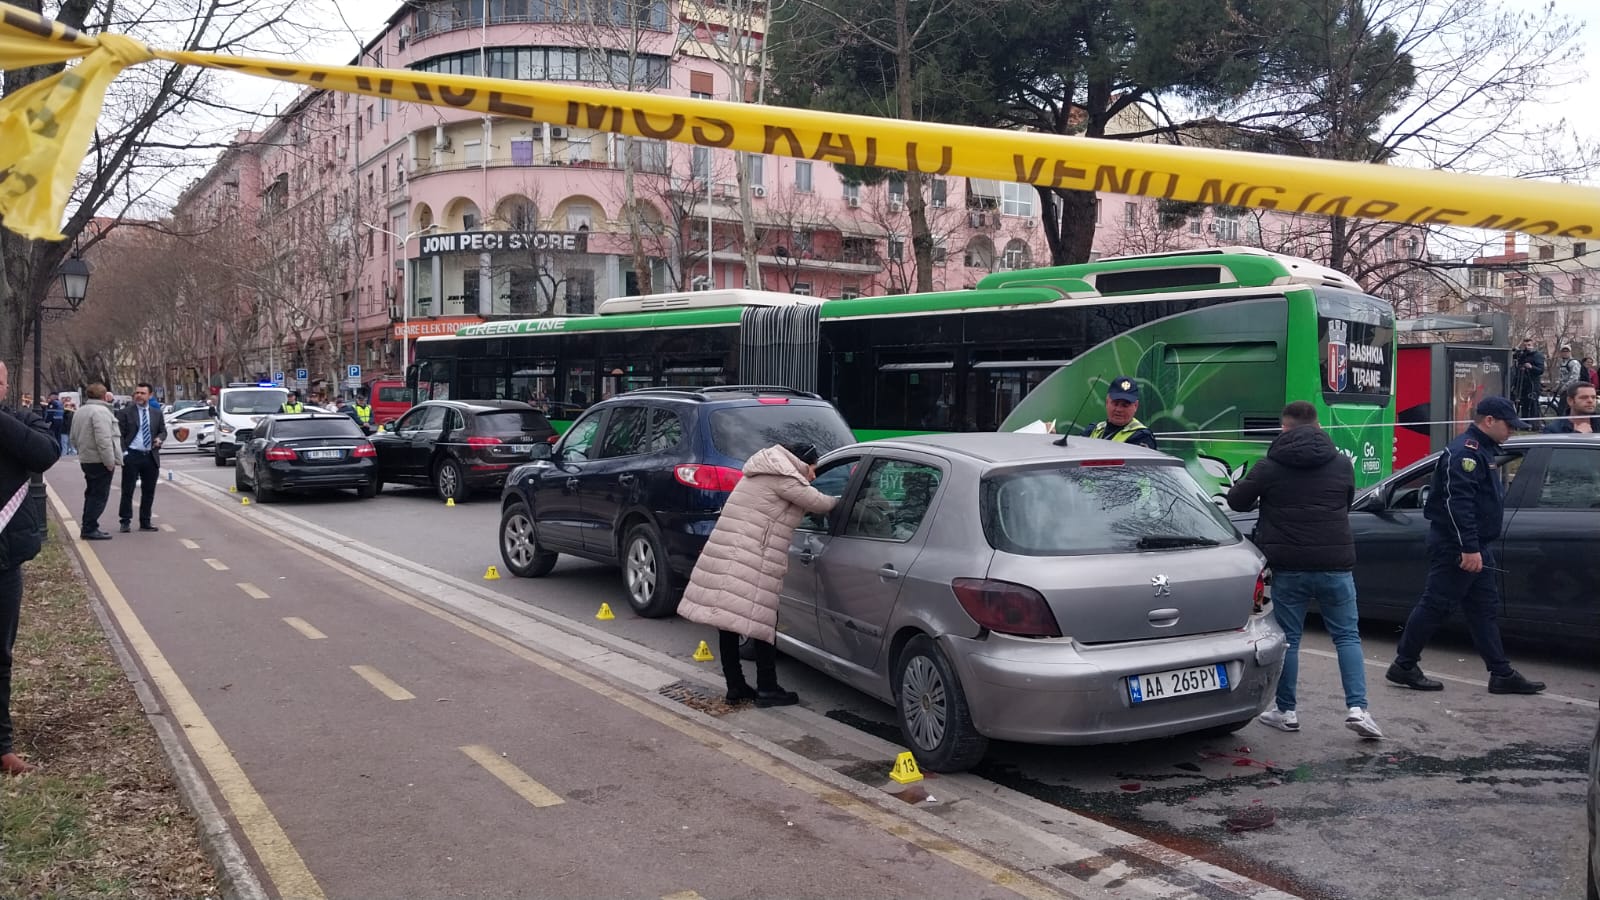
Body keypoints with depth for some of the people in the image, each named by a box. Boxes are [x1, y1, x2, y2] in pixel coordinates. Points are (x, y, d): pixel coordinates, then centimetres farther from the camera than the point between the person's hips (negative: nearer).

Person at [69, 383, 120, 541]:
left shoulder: (80, 412, 15)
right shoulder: (100, 411, -16)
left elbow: (74, 438, 22)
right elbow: (103, 440, -24)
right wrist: (110, 461, -21)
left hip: (86, 460, 10)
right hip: (100, 461, -10)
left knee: (91, 494, 17)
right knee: (99, 496, -5)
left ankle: (87, 527, 21)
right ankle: (90, 529, -6)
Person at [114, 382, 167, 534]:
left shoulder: (157, 413, 12)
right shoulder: (124, 413, 0)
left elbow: (163, 431, 17)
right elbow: (119, 435, -3)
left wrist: (159, 438, -5)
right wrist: (123, 452, -13)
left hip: (151, 457, 4)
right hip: (132, 456, -4)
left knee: (149, 491, 9)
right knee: (128, 490, 1)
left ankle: (145, 522, 18)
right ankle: (126, 521, 7)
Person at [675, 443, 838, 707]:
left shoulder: (766, 472, 25)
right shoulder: (783, 478, -6)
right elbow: (818, 502, -1)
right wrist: (841, 501, 18)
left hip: (725, 554, 10)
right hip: (750, 564, -10)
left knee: (728, 621, 10)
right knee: (762, 623, 0)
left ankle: (735, 687, 18)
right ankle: (767, 690, 5)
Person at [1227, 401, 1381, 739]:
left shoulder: (1270, 467, -4)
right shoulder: (1342, 464, 6)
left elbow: (1236, 501, 5)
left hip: (1288, 566, -2)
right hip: (1335, 562, 2)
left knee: (1288, 638, 7)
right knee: (1347, 636, 10)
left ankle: (1286, 712, 13)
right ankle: (1357, 708, -1)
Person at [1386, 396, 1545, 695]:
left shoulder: (1484, 451, 17)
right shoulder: (1464, 452, -17)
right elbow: (1457, 503, -25)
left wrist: (1478, 548, 20)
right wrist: (1469, 548, -27)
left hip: (1477, 547, 11)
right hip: (1455, 547, -11)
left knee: (1485, 609, 11)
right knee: (1434, 606, -4)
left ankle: (1502, 674, 15)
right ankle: (1403, 666, 5)